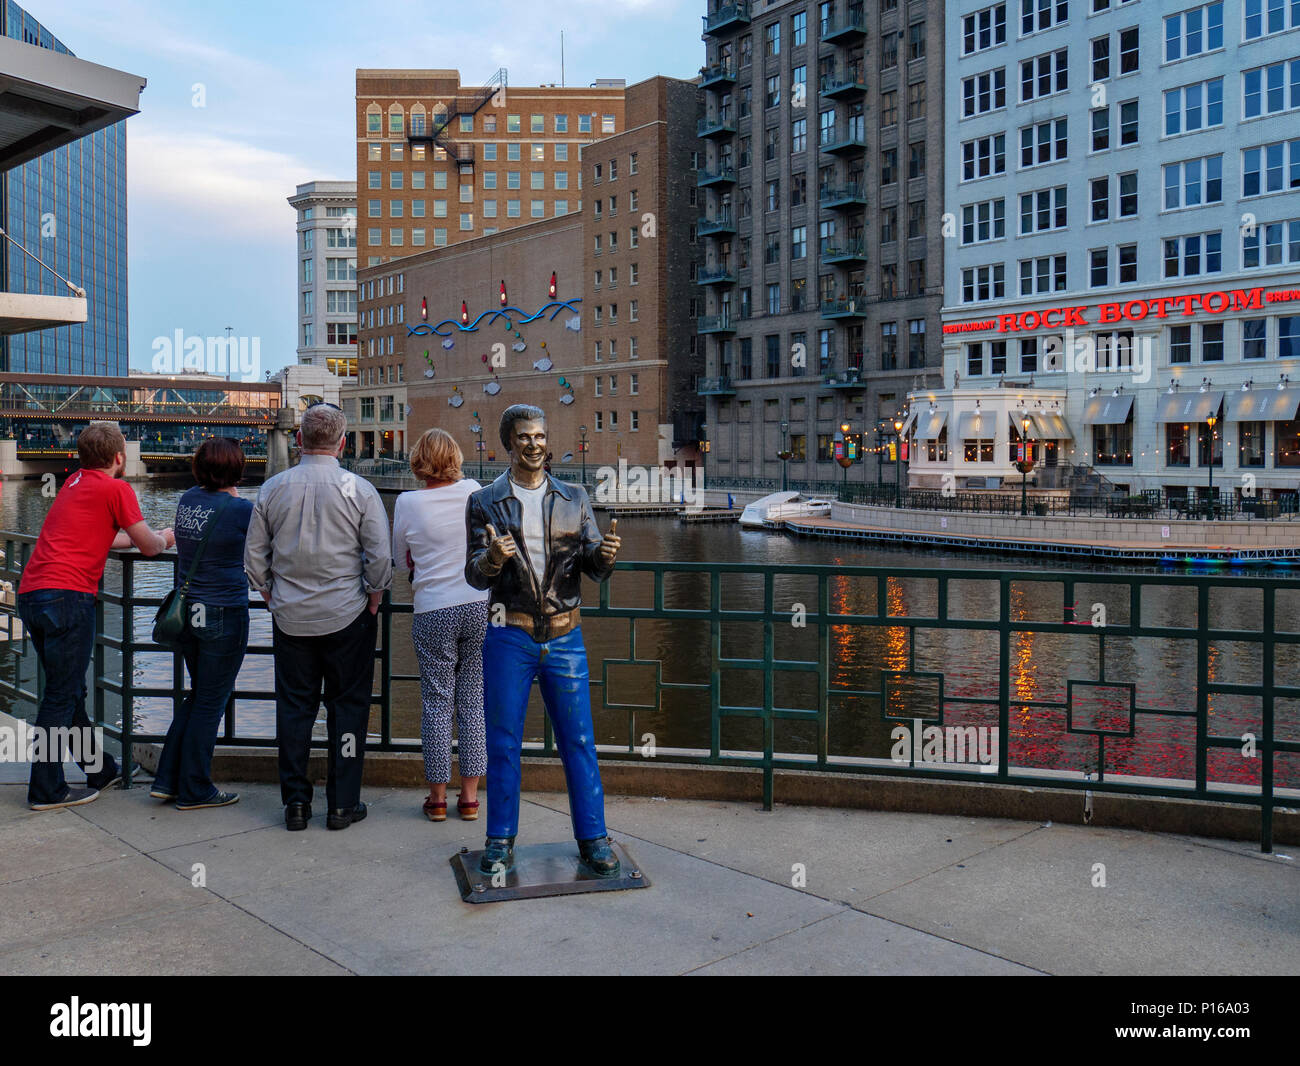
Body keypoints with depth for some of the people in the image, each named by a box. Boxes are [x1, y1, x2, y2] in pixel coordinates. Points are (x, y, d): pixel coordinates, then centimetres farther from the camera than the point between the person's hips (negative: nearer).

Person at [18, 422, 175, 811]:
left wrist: (146, 537, 41)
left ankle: (102, 771, 29)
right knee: (62, 696, -2)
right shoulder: (116, 488, -3)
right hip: (68, 596, -8)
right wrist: (164, 539, 24)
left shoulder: (73, 484, 21)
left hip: (30, 595, 9)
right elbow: (148, 547, 2)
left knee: (68, 692, 15)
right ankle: (47, 790, 3)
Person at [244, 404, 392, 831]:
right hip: (347, 617, -2)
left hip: (290, 617, 3)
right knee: (347, 707, 7)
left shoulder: (272, 488, 0)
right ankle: (343, 804, 11)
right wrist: (372, 599, 6)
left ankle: (295, 803, 15)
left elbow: (254, 557, 6)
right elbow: (381, 558, -8)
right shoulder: (360, 490, -8)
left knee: (294, 707, 10)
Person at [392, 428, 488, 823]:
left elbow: (401, 558, 7)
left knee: (436, 702, 7)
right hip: (480, 605, 2)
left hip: (434, 611, -2)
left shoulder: (408, 502, -5)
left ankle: (437, 797, 14)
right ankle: (469, 797, 13)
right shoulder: (472, 491, 0)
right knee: (473, 700, 7)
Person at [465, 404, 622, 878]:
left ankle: (592, 838, 17)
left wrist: (605, 555, -20)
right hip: (510, 637, -1)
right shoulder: (484, 502, 3)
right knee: (503, 743, 6)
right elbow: (474, 575, -2)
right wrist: (492, 559, -25)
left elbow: (594, 567, 4)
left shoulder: (574, 498, 8)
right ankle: (501, 841, 21)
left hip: (564, 636, 1)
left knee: (578, 741, 5)